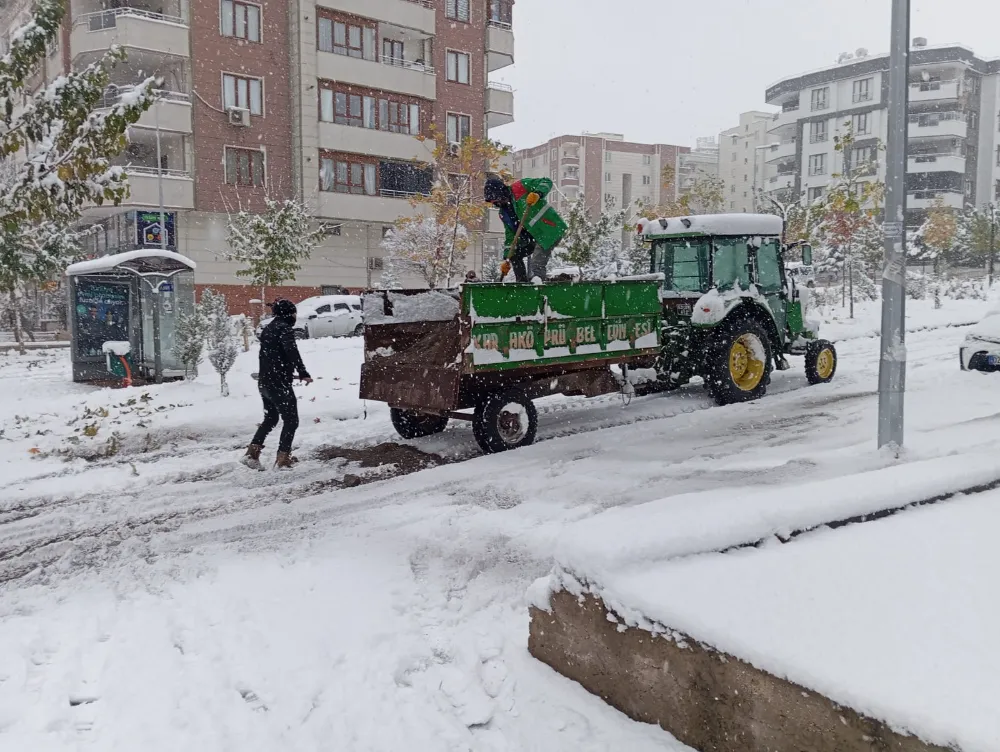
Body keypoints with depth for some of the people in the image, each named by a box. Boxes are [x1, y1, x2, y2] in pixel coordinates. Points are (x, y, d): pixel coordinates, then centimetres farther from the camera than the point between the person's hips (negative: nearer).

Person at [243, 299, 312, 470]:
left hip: (264, 381, 9)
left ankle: (251, 453, 15)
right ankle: (282, 459, 4)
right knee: (291, 420, 3)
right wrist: (304, 374, -29)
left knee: (270, 419, 21)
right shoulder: (284, 329, -13)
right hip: (279, 383, -9)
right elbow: (292, 353, -28)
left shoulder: (268, 329, 15)